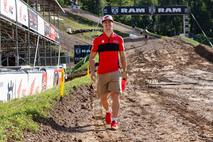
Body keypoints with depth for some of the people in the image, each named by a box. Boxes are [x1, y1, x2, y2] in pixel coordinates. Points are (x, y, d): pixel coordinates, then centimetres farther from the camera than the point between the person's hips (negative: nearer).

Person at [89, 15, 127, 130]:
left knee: (115, 95, -12)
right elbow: (91, 57, 7)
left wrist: (124, 71, 8)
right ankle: (108, 111, 39)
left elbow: (122, 56, 13)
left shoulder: (118, 39, 7)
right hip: (101, 73, 1)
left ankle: (114, 120, -7)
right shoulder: (98, 40, 5)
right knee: (103, 98, 8)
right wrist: (92, 71, -4)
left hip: (115, 72, -1)